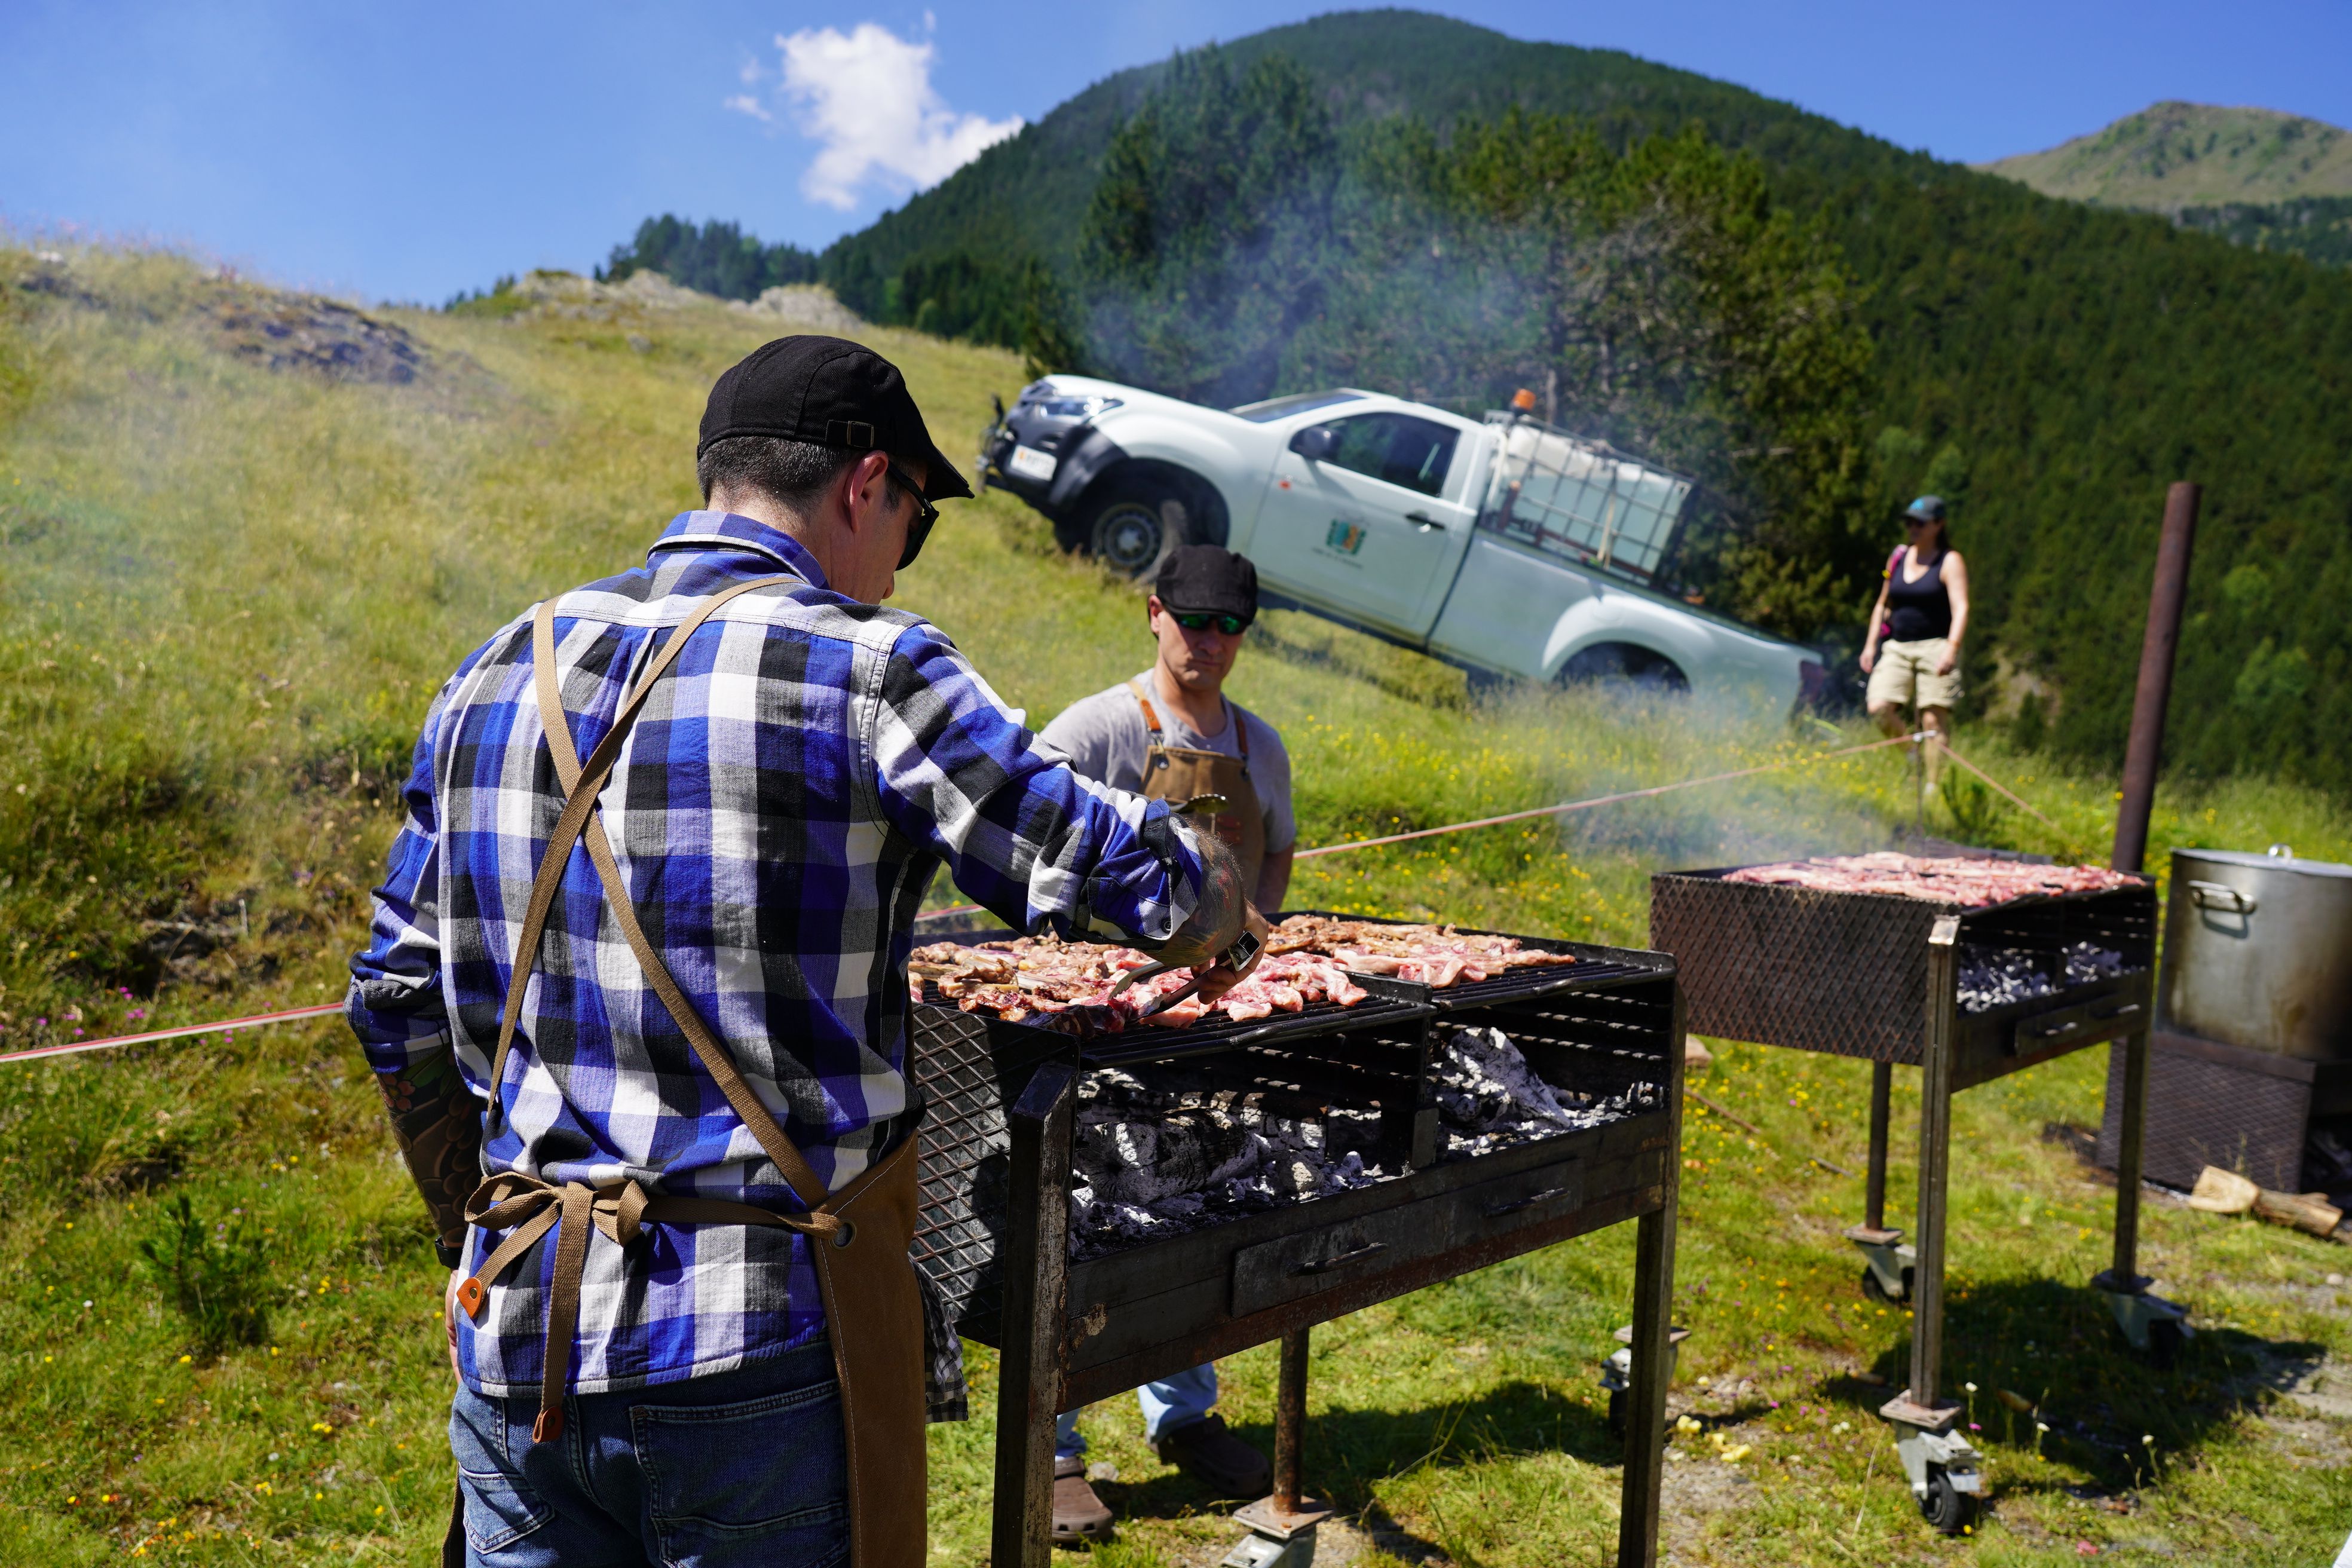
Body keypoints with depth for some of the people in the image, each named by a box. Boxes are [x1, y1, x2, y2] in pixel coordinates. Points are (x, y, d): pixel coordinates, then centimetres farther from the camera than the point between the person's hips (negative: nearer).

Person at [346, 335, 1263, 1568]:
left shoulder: (498, 673, 6)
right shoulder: (865, 673, -13)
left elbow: (397, 1005, 11)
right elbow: (1112, 865, -11)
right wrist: (1217, 903, 12)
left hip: (514, 1341, 6)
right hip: (758, 1350, -5)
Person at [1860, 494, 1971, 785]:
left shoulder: (1950, 561, -1)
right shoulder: (1898, 557, 14)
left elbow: (1961, 608, -11)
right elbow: (1883, 605, 21)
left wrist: (1952, 648, -25)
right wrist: (1870, 644, 13)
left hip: (1935, 648, -4)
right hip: (1897, 648, 4)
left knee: (1934, 720, -8)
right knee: (1879, 708, -14)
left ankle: (1933, 785, -3)